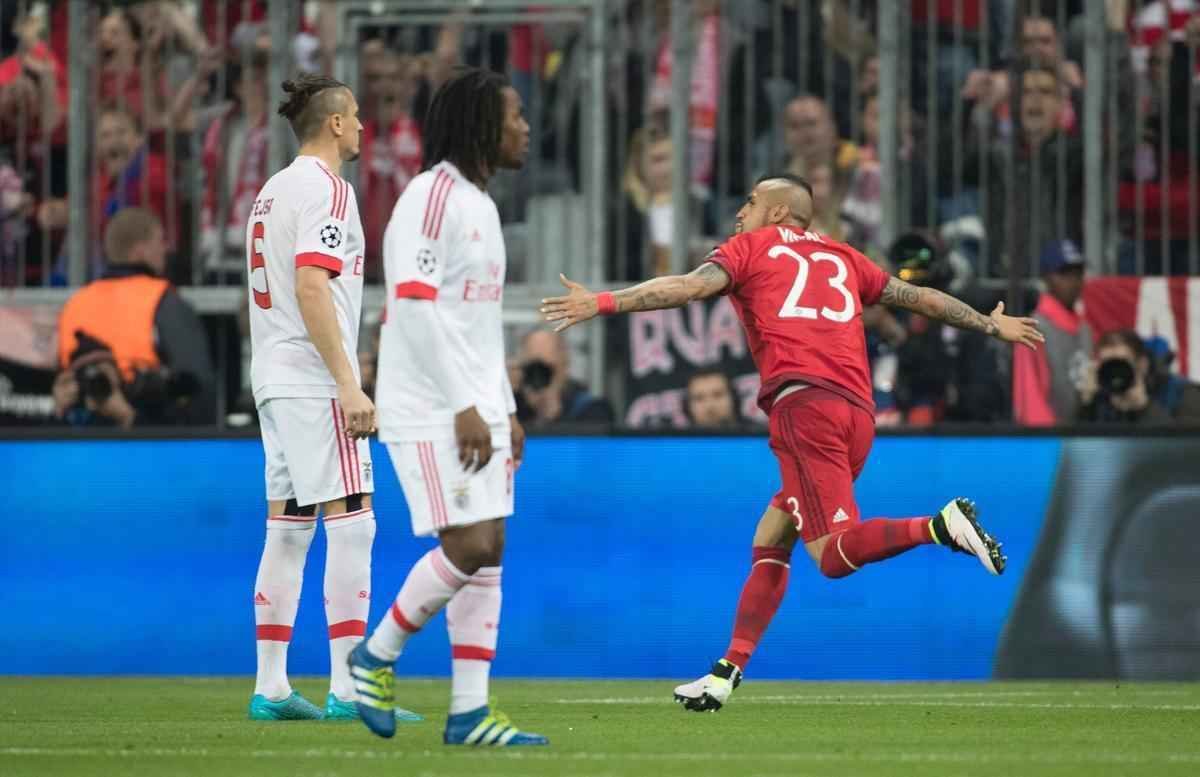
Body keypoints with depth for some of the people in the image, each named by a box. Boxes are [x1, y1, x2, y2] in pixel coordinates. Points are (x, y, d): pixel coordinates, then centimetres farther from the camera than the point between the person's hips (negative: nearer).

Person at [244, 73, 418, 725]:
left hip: (274, 379, 9)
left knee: (287, 528, 9)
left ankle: (270, 688, 8)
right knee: (350, 524, -9)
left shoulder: (273, 190, 17)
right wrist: (349, 384, -22)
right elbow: (312, 287, -20)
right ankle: (347, 688, -13)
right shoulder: (325, 188, -11)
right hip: (314, 382, -9)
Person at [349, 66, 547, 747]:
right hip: (431, 411, -9)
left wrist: (505, 409, 17)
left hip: (476, 410, 9)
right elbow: (415, 304, -20)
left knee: (489, 553, 3)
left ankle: (470, 712, 4)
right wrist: (465, 406, -21)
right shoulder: (432, 197, -12)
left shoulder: (481, 204, 18)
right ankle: (377, 657, 4)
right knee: (469, 547, -14)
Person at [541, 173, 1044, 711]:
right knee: (769, 542, 13)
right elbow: (918, 298, 32)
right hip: (858, 412, 7)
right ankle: (729, 671, 7)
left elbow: (691, 287, -2)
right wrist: (992, 326, 44)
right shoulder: (842, 258, 28)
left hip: (803, 404, -7)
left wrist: (603, 303, -6)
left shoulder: (751, 246, 14)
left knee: (834, 555, -15)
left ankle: (940, 526, -34)